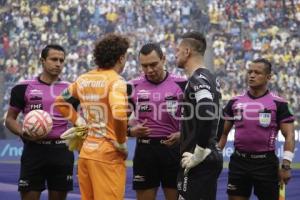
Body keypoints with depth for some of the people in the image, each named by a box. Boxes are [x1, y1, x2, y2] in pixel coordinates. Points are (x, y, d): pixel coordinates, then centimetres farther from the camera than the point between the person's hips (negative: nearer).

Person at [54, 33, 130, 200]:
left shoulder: (84, 79, 9)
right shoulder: (115, 81, -13)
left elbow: (60, 102, 21)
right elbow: (119, 114, -27)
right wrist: (121, 143, -14)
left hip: (85, 152, 7)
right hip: (107, 155, -7)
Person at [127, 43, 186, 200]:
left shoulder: (181, 84, -2)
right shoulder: (133, 87, 3)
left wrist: (182, 134, -14)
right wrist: (131, 131, -10)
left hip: (173, 148, -1)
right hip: (145, 150, 1)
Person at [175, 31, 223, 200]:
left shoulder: (198, 80, -14)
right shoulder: (210, 78, 16)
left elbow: (207, 116, -28)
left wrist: (197, 154, -21)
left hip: (199, 161, -10)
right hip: (212, 156, 10)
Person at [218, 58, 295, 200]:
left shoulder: (278, 104, -3)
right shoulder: (235, 102, 7)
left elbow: (289, 135, -4)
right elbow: (223, 133, 14)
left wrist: (286, 165, -12)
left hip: (266, 162, -3)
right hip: (239, 161, 3)